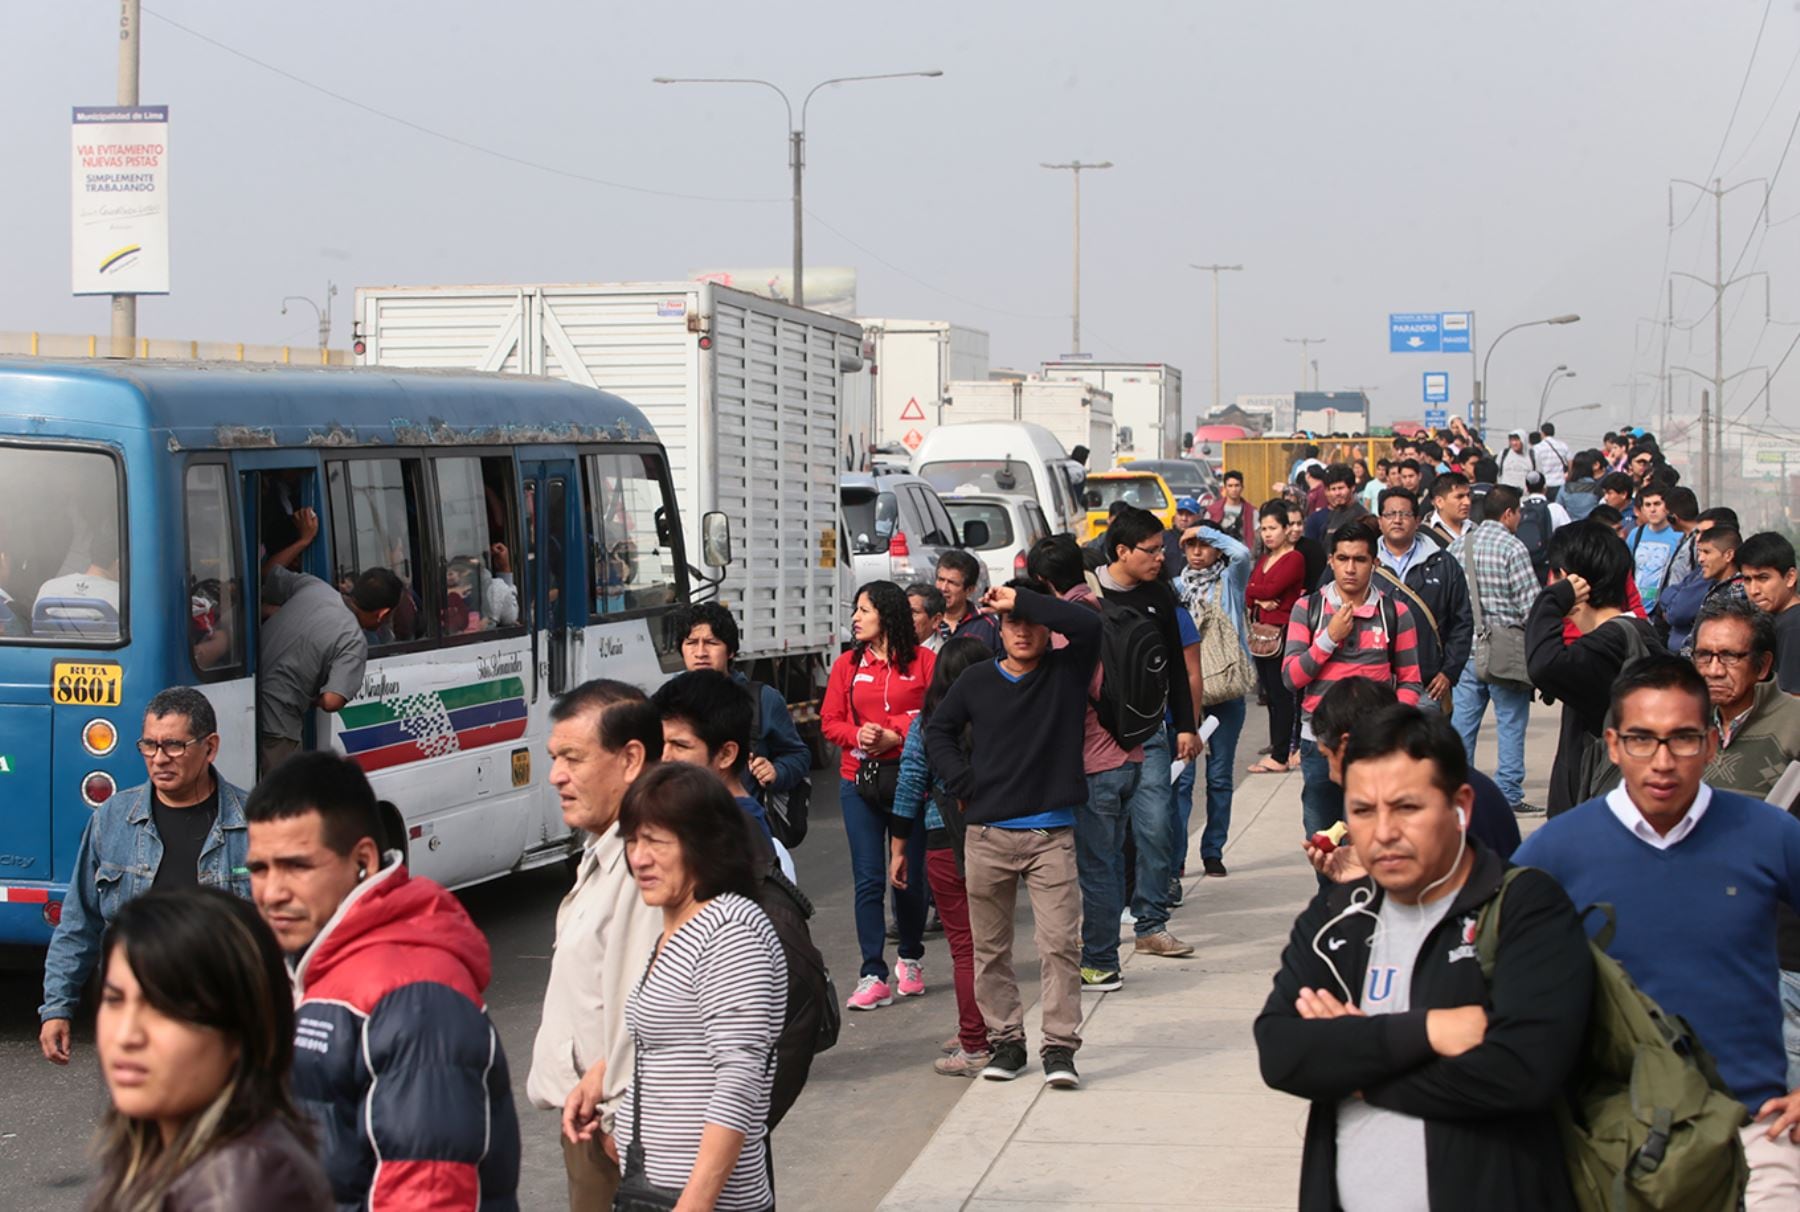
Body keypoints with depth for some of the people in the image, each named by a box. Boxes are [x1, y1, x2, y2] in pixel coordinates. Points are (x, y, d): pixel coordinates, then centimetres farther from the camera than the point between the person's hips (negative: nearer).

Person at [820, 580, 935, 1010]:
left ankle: (911, 959, 29)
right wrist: (858, 736, -13)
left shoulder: (923, 662, -1)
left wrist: (894, 736, -16)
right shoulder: (848, 665, 8)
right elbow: (830, 721, 6)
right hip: (859, 780, 2)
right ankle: (873, 977, 0)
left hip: (909, 777, -2)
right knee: (868, 878, -2)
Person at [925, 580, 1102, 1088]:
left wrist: (1023, 599, -12)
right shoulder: (978, 680, 7)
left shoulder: (1066, 671, 2)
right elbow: (938, 730, 17)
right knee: (990, 948, 8)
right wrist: (964, 785, 5)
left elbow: (1087, 624, -16)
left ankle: (1059, 1047, -3)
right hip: (987, 835, 2)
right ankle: (1004, 1041, 19)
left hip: (1052, 836, -2)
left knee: (1060, 943, -8)